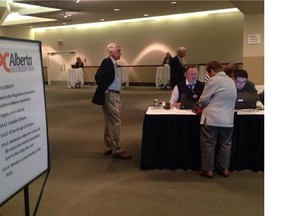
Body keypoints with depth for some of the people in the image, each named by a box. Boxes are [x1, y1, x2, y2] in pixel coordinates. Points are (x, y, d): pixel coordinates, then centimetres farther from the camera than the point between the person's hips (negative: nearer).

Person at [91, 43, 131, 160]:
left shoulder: (113, 63, 14)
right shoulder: (107, 62, -15)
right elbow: (98, 76, -26)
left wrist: (110, 91, 13)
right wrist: (104, 90, -18)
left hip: (114, 96, 10)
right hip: (110, 96, -10)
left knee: (110, 123, 14)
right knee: (115, 122, -6)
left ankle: (109, 148, 24)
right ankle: (117, 150, 2)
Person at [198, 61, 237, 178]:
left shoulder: (213, 80, -9)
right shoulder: (231, 81, 13)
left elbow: (203, 100, -9)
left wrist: (203, 105, 13)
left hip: (211, 119, -6)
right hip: (228, 120, 7)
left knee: (208, 144, 3)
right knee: (225, 144, 13)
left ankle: (208, 169, 8)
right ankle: (224, 169, 19)